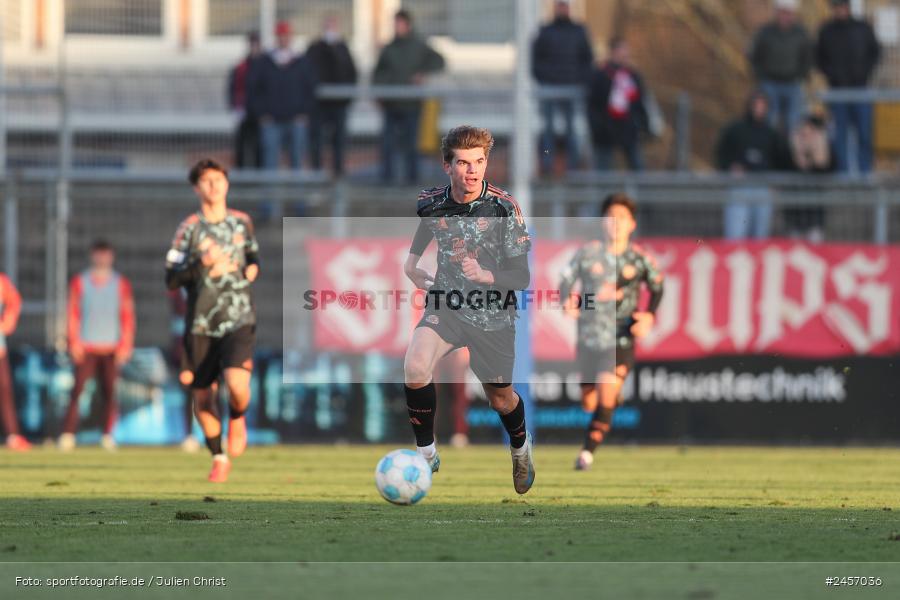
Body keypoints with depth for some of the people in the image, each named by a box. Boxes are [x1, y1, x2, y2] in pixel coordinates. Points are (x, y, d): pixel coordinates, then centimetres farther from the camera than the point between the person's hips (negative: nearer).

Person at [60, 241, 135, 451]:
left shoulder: (121, 283, 8)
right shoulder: (79, 282, 7)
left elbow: (128, 317, 7)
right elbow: (73, 314, 7)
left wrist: (125, 346, -1)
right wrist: (74, 343, -3)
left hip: (111, 347, 1)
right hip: (86, 347, -1)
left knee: (109, 392, -3)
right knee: (77, 390, -10)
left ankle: (108, 436, 2)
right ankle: (68, 435, -12)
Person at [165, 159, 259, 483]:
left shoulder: (242, 221, 7)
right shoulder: (189, 228, -3)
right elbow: (171, 280, -6)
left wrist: (253, 267, 2)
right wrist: (201, 264, -22)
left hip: (238, 322, 0)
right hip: (201, 325, 0)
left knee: (237, 385, -23)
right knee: (202, 397, 5)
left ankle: (237, 420, 12)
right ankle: (219, 459, 27)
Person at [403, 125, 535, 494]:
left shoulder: (503, 208, -18)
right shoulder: (430, 204, -9)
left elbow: (522, 277, -15)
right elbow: (414, 248, 16)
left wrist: (485, 275, -31)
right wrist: (414, 271, -2)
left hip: (493, 315, -1)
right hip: (446, 305, 1)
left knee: (500, 398, 14)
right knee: (415, 368, -26)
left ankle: (520, 449, 49)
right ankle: (426, 456, -9)